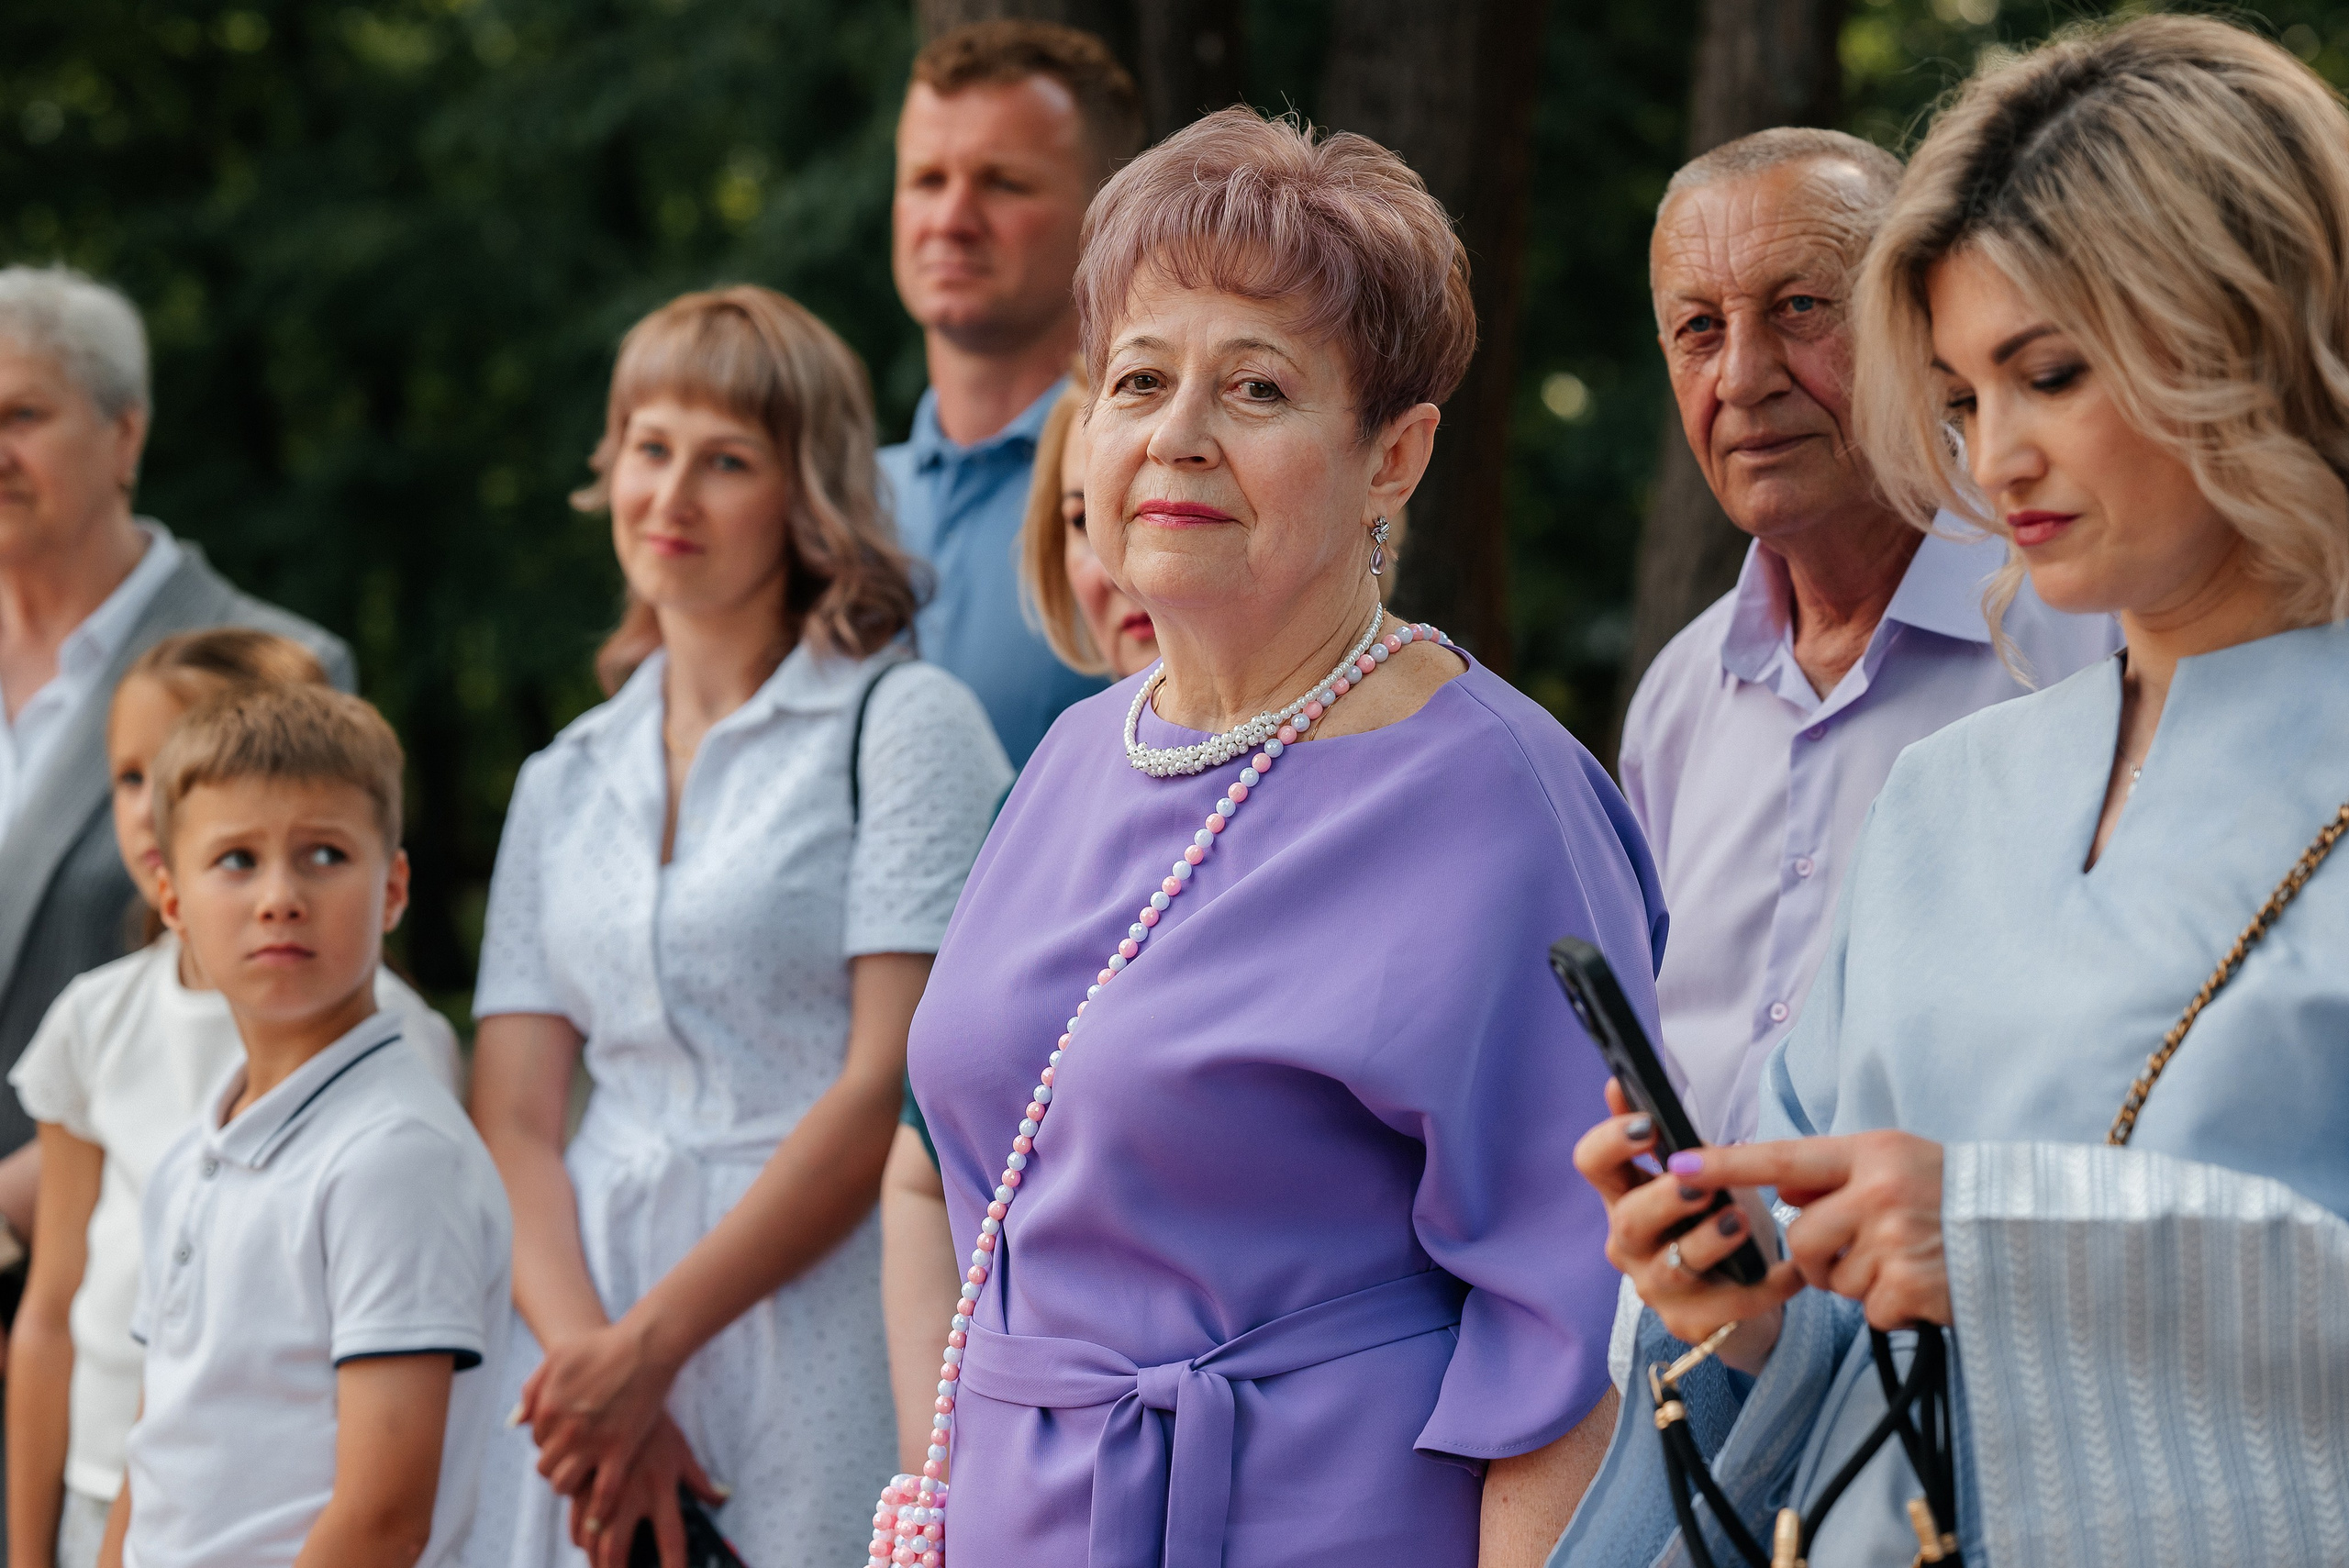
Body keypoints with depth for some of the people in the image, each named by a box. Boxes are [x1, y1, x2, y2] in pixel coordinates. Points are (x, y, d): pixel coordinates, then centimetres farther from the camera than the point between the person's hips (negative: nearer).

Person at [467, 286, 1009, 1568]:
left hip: (822, 1322, -4)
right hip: (589, 1326, 5)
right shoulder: (565, 782, 15)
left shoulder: (905, 723, -2)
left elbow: (892, 1089, -10)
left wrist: (653, 1344, -13)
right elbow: (509, 1123, 8)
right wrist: (584, 1355, -10)